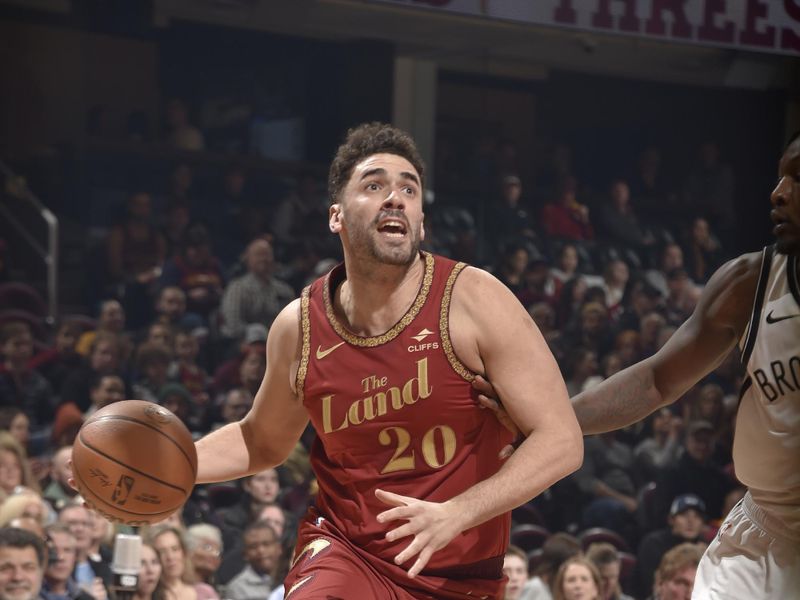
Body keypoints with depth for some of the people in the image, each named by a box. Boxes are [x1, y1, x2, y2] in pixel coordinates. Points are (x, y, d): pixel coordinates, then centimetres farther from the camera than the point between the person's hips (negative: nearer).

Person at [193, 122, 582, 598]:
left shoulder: (473, 300, -13)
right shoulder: (298, 327, -4)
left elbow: (561, 440, -16)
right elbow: (264, 441, 16)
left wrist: (456, 514, -28)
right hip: (345, 552, 1)